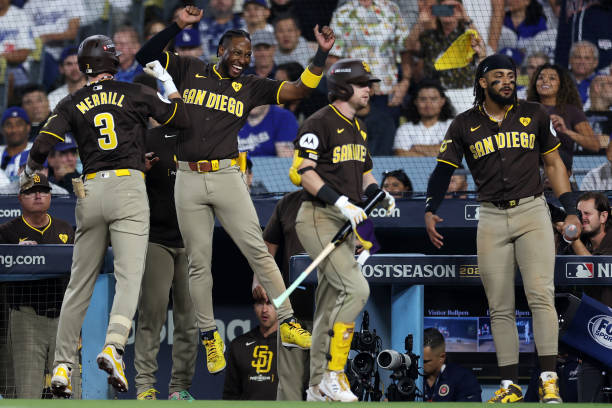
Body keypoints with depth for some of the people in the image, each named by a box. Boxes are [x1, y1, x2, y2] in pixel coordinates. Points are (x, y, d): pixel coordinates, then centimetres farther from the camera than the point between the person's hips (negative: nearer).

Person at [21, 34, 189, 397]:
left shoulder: (72, 104, 9)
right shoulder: (136, 93, 6)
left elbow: (43, 145, -1)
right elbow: (182, 119, 13)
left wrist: (29, 173, 20)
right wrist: (168, 82, 29)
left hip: (91, 191, 3)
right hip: (129, 188, -2)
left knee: (80, 284, 10)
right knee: (129, 276, -11)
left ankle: (63, 365, 9)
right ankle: (114, 346, -34)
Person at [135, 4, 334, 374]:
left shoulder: (250, 88, 9)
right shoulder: (190, 71, 8)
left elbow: (300, 90, 5)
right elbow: (146, 56, 1)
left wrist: (322, 55, -8)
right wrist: (178, 26, -11)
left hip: (227, 177, 0)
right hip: (188, 179, 0)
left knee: (257, 250, -6)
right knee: (199, 262, 3)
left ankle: (288, 324, -3)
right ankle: (209, 337, 12)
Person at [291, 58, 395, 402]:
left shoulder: (358, 128, 18)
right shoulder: (320, 123, -10)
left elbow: (364, 173, 25)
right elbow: (305, 172, -17)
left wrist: (379, 194, 4)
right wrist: (341, 202, -24)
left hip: (345, 222, 9)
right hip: (319, 219, -9)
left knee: (331, 305, 10)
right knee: (356, 288, -20)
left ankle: (319, 387, 15)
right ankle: (332, 374, -16)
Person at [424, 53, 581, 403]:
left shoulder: (534, 115, 8)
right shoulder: (465, 125, 7)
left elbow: (553, 164, 13)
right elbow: (444, 170, 7)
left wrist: (570, 210, 6)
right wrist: (430, 211, -9)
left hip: (532, 213, -1)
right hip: (492, 219, 1)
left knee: (541, 296, -15)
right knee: (500, 308, 1)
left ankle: (549, 380, -17)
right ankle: (510, 385, 4)